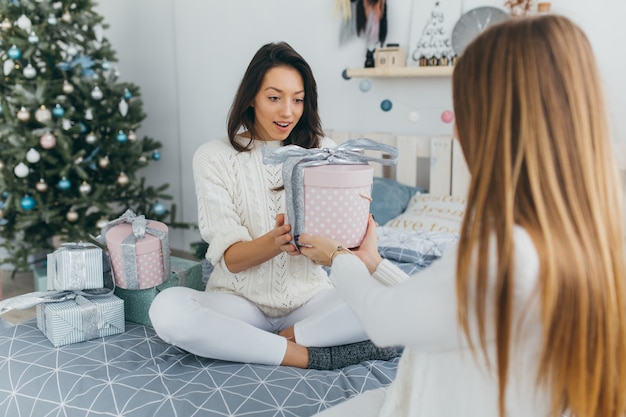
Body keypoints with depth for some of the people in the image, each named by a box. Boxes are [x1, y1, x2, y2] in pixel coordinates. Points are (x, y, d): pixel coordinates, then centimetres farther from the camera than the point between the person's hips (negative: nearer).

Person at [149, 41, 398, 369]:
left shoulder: (321, 150, 3)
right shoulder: (214, 157, -4)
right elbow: (230, 258, -11)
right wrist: (275, 241, -33)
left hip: (309, 297, 1)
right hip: (241, 301, -1)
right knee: (167, 309, -32)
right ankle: (308, 356, -23)